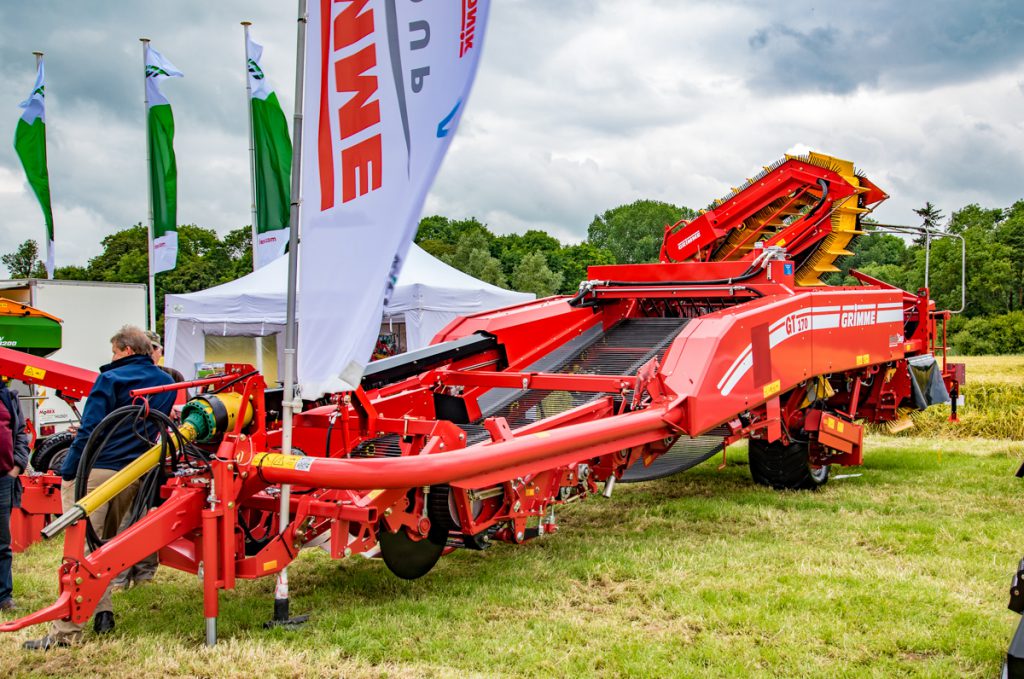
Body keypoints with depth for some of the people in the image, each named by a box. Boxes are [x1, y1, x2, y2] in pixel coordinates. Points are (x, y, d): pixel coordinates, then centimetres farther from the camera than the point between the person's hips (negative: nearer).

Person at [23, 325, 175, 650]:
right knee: (102, 546, 22)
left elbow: (89, 431, -11)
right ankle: (102, 614, 20)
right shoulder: (166, 383, 12)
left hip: (94, 471, -6)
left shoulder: (110, 380, -6)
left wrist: (68, 472, -6)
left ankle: (66, 631, -10)